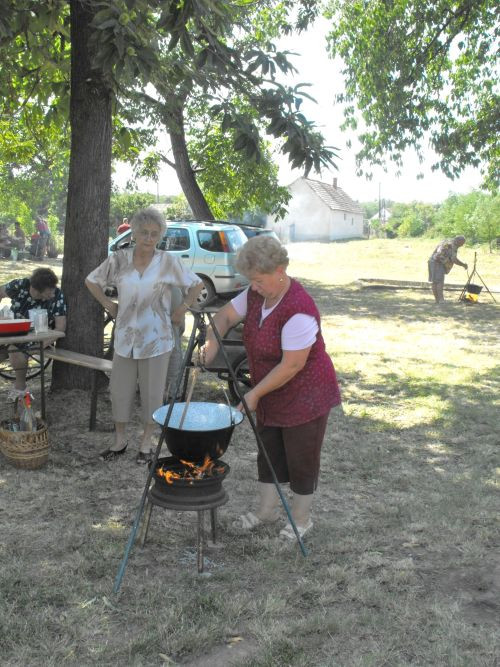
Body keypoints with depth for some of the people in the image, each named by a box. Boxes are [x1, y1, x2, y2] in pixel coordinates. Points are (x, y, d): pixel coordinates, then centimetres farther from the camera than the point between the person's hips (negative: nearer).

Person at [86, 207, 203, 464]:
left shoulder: (168, 262, -6)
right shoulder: (119, 259, -1)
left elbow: (196, 284, 5)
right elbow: (91, 281, 13)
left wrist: (182, 309, 0)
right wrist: (108, 305, 5)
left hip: (156, 338, -2)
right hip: (125, 337, 2)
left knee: (152, 392, 6)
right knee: (120, 390, 9)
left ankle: (146, 443, 22)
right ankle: (120, 440, 26)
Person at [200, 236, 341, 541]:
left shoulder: (298, 310, -30)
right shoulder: (257, 294, -4)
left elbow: (292, 366, -29)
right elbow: (226, 315, 7)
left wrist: (255, 393, -21)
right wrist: (212, 344, -12)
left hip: (305, 398, -8)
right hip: (272, 397, 8)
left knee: (300, 461, 8)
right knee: (269, 454, 20)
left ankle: (302, 520, 28)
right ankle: (266, 510, 38)